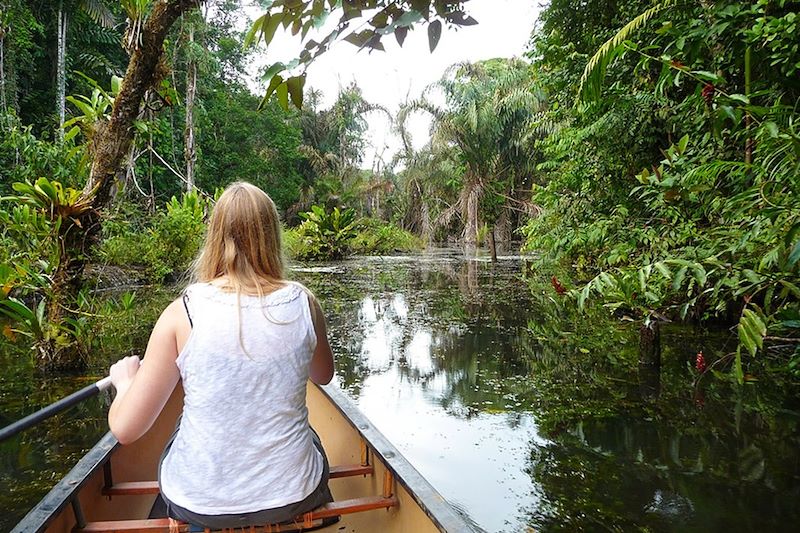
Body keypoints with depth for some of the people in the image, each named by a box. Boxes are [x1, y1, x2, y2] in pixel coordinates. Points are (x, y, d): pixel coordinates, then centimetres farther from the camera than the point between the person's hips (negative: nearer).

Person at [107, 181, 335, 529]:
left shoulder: (182, 313, -17)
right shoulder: (303, 304, -12)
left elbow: (125, 430, -11)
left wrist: (125, 379, 9)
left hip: (199, 505, 0)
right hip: (292, 499, 1)